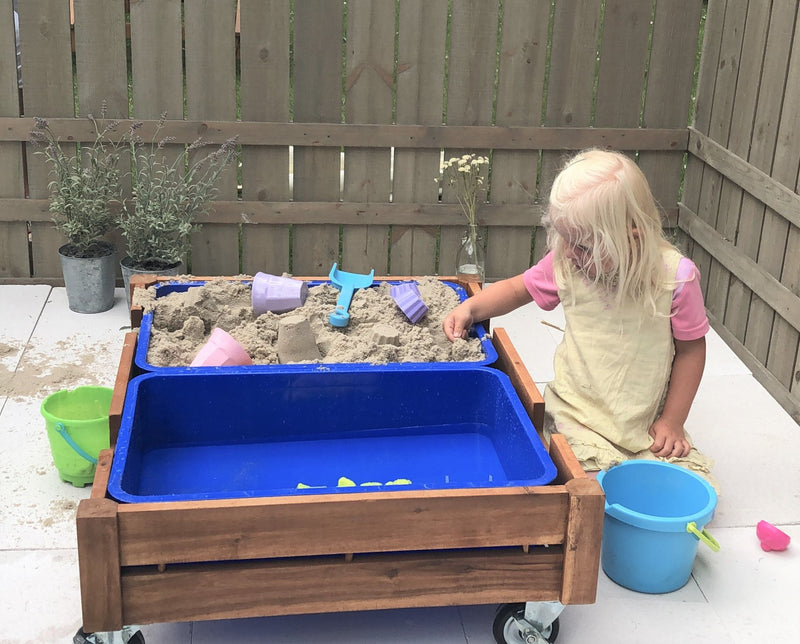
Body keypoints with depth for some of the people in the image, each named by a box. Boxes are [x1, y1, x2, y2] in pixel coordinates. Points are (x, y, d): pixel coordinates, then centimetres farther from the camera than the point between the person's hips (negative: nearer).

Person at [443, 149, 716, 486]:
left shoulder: (675, 276, -15)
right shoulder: (565, 264, -8)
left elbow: (691, 347, -3)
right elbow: (517, 289, 11)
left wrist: (672, 422, -2)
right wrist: (470, 307, -7)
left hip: (647, 422, 1)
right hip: (578, 413, -1)